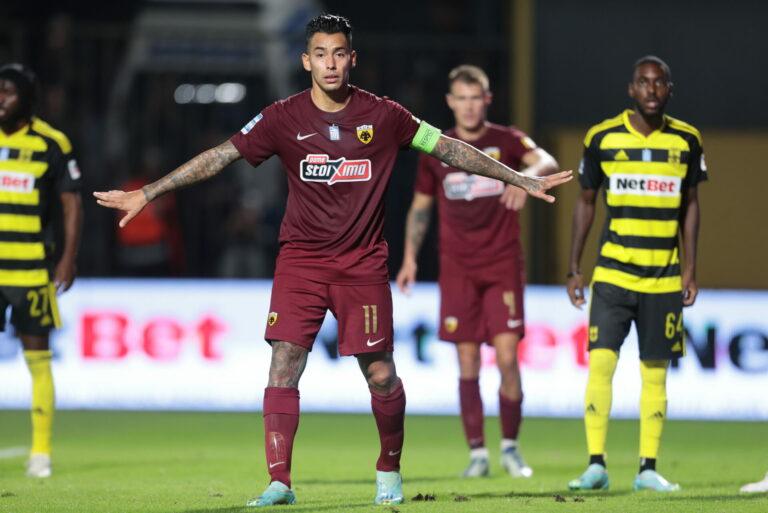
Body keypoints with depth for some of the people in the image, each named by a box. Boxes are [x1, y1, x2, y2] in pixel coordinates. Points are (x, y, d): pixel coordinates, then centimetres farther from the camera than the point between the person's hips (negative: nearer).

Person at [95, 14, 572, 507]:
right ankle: (279, 482, -9)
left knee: (380, 373, 1)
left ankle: (390, 471, 24)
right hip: (301, 259, 0)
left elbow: (448, 148, 6)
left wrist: (521, 179, 9)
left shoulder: (382, 115, -2)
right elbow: (219, 157, -3)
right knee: (284, 364, -12)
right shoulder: (284, 118, -4)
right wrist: (146, 193, -6)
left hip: (363, 263, 0)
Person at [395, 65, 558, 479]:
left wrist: (528, 175, -43)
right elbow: (420, 207, 17)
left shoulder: (507, 141, -1)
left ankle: (510, 447, 8)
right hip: (457, 270, 2)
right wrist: (409, 258, 10)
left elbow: (546, 162, -21)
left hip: (503, 266, -2)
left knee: (507, 358, -9)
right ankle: (477, 453, 5)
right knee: (468, 363, -1)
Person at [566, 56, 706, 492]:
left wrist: (690, 271, 5)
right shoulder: (603, 138, -1)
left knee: (655, 373, 4)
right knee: (600, 362, -12)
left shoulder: (687, 141, 3)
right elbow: (586, 203, 7)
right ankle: (596, 464, -10)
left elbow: (691, 206, 11)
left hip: (665, 278, 2)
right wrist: (574, 270, 5)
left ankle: (649, 468, 10)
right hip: (612, 273, -1)